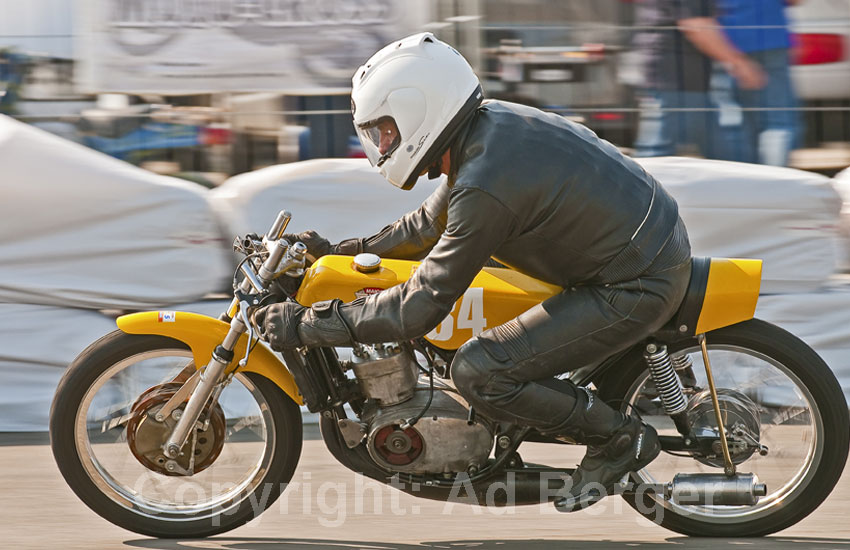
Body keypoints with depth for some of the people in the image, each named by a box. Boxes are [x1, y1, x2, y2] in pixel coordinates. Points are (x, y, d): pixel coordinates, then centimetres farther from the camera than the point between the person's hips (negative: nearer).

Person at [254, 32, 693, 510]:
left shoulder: (487, 185, -25)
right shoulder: (489, 126, 3)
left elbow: (419, 309, -22)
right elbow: (431, 226, 21)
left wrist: (304, 327, -16)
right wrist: (340, 252, 18)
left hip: (637, 290, -10)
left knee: (478, 374, -15)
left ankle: (621, 438, 0)